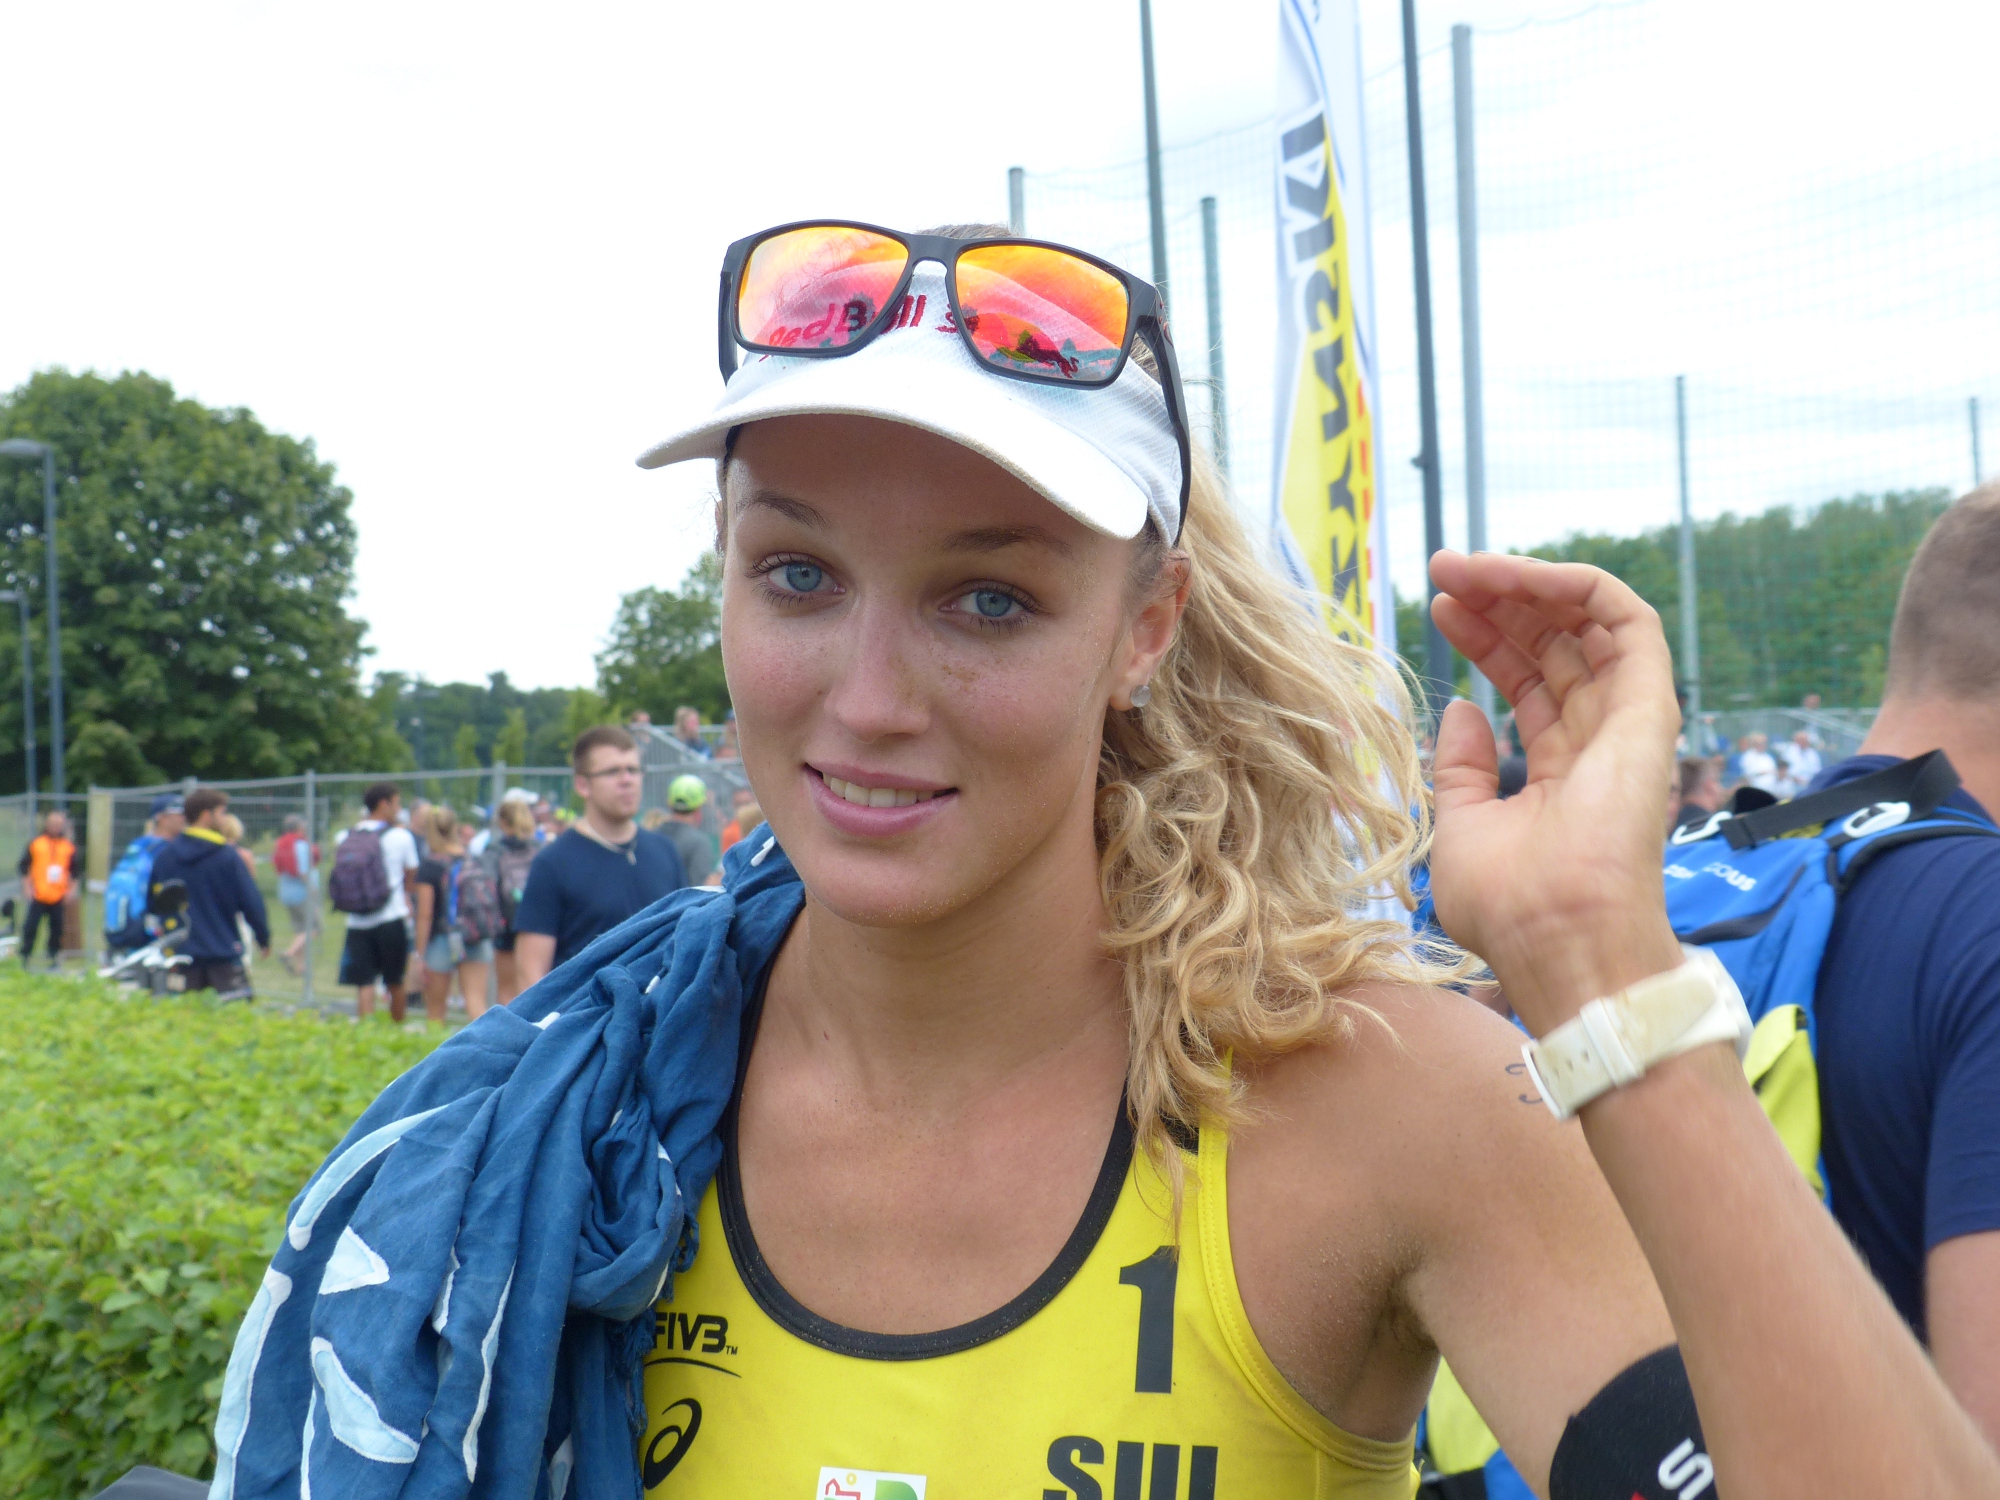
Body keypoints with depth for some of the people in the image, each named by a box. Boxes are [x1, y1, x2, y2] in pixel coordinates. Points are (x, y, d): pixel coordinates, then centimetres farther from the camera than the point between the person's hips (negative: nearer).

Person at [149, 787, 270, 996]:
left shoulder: (162, 858, 5)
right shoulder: (228, 857, -9)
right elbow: (251, 903, -7)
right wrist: (263, 939, 8)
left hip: (183, 956, 5)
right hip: (224, 955, -5)